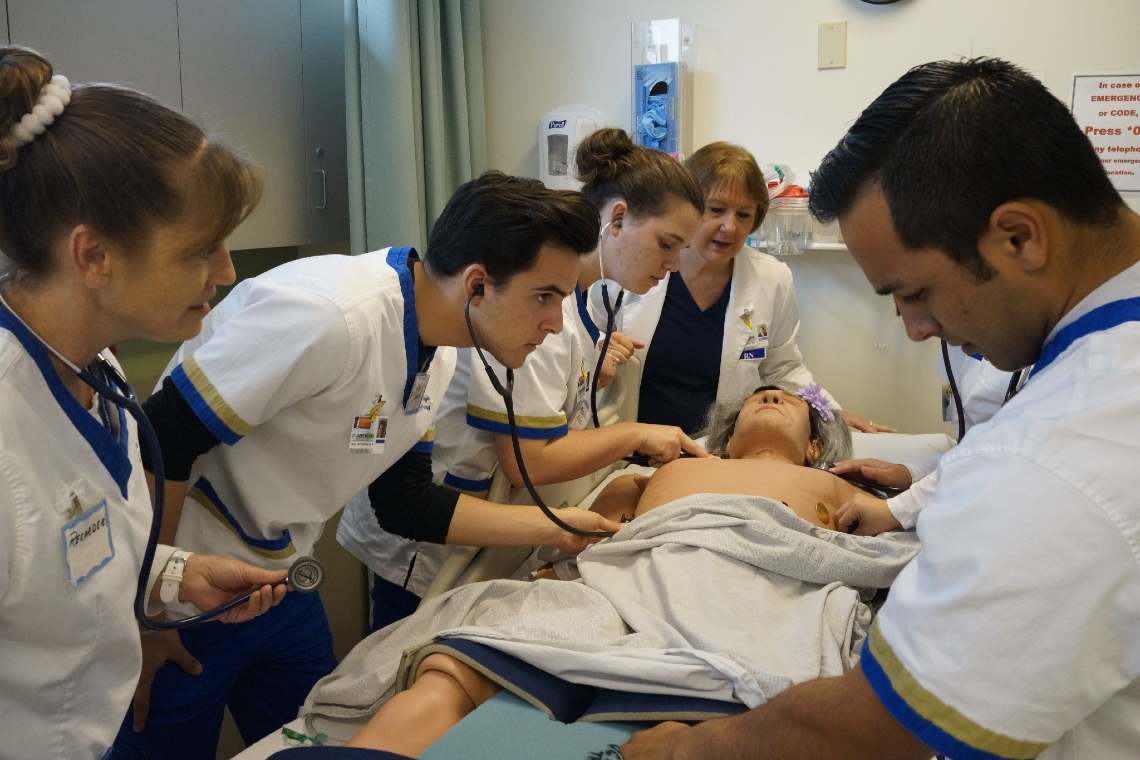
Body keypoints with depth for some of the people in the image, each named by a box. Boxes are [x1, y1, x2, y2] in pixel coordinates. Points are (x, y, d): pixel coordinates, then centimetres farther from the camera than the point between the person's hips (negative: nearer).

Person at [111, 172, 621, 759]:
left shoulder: (434, 354, -1)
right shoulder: (329, 316, -30)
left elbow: (405, 501, 6)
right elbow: (159, 447, -27)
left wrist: (550, 527, 1)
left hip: (279, 588, 8)